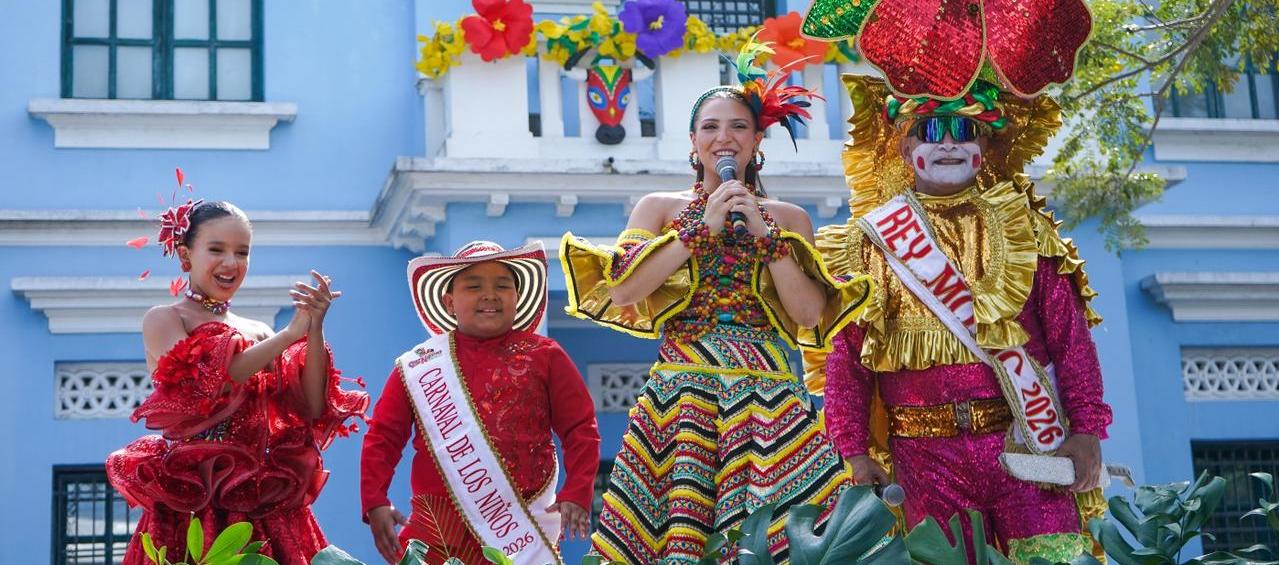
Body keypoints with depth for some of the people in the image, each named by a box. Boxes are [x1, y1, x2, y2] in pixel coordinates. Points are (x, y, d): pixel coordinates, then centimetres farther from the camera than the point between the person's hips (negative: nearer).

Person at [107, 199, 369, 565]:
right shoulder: (162, 320, 2)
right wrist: (291, 333, -14)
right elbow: (202, 385, -16)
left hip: (264, 499, 4)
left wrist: (315, 331, -7)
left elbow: (311, 409, 5)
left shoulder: (259, 332, 15)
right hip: (195, 498, -4)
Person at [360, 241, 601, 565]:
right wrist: (375, 502, -4)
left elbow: (580, 429, 4)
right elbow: (384, 437, 8)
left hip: (523, 530, -1)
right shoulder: (418, 366, 7)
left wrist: (577, 494, -9)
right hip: (437, 532, 1)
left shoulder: (544, 357, 5)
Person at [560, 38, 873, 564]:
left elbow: (811, 315, 2)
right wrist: (703, 228, -5)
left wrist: (765, 235, -6)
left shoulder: (789, 217, 12)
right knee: (674, 519, -10)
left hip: (766, 389, 1)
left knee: (770, 522, -10)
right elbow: (623, 290, -4)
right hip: (682, 385, -1)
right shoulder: (659, 206, 11)